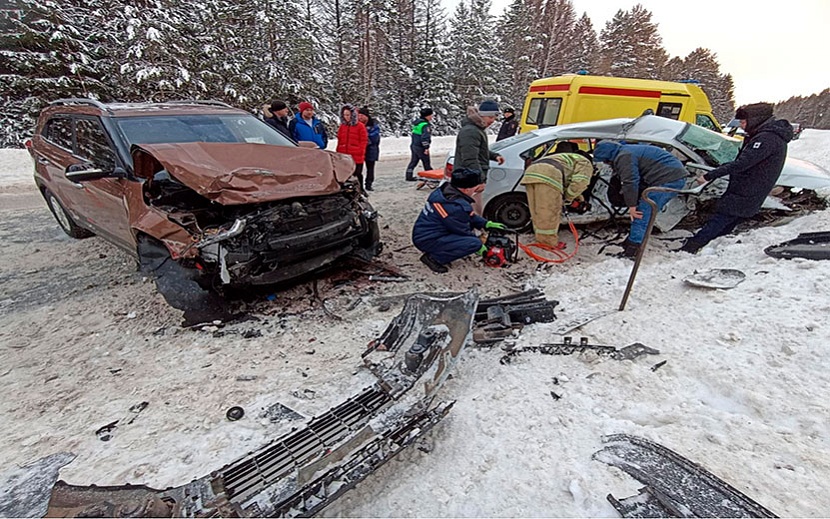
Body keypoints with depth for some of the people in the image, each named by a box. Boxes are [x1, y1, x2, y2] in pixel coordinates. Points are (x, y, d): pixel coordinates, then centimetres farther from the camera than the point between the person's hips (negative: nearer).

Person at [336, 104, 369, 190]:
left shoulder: (360, 126, -3)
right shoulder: (342, 126, 12)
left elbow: (363, 141, -5)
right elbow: (339, 141, 16)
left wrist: (361, 153, -9)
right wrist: (338, 153, 11)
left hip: (356, 157, -4)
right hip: (343, 156, 5)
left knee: (357, 175, 5)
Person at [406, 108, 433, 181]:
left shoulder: (417, 122, 13)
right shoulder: (426, 125, -17)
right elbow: (425, 137, -24)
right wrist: (426, 147, -22)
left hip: (413, 145, 9)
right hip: (420, 147, -9)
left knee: (413, 161, 13)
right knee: (426, 162, 2)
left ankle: (409, 176, 14)